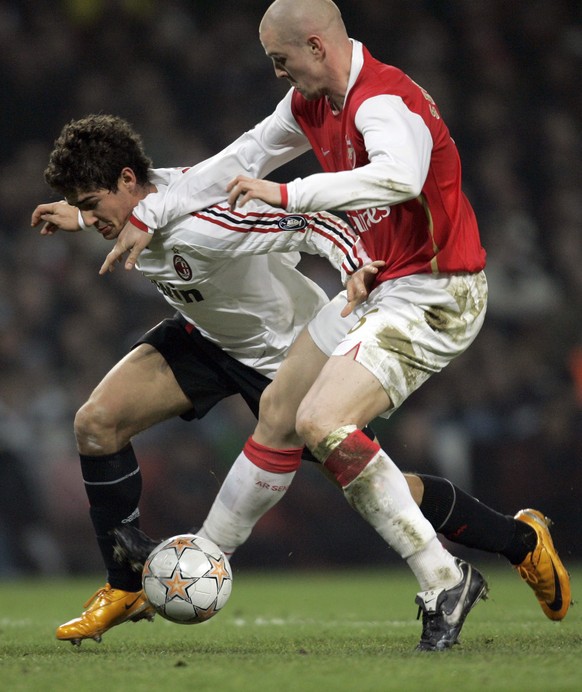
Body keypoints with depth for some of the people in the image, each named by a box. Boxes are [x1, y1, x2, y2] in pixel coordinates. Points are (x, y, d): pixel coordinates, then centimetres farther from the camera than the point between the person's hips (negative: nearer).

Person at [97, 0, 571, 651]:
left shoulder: (384, 101, -22)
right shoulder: (310, 102, 9)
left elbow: (400, 177, -43)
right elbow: (238, 162, 19)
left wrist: (286, 194, -42)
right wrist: (148, 216, 22)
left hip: (432, 297, -11)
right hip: (383, 292, 11)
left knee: (321, 423, -22)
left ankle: (442, 579, -16)